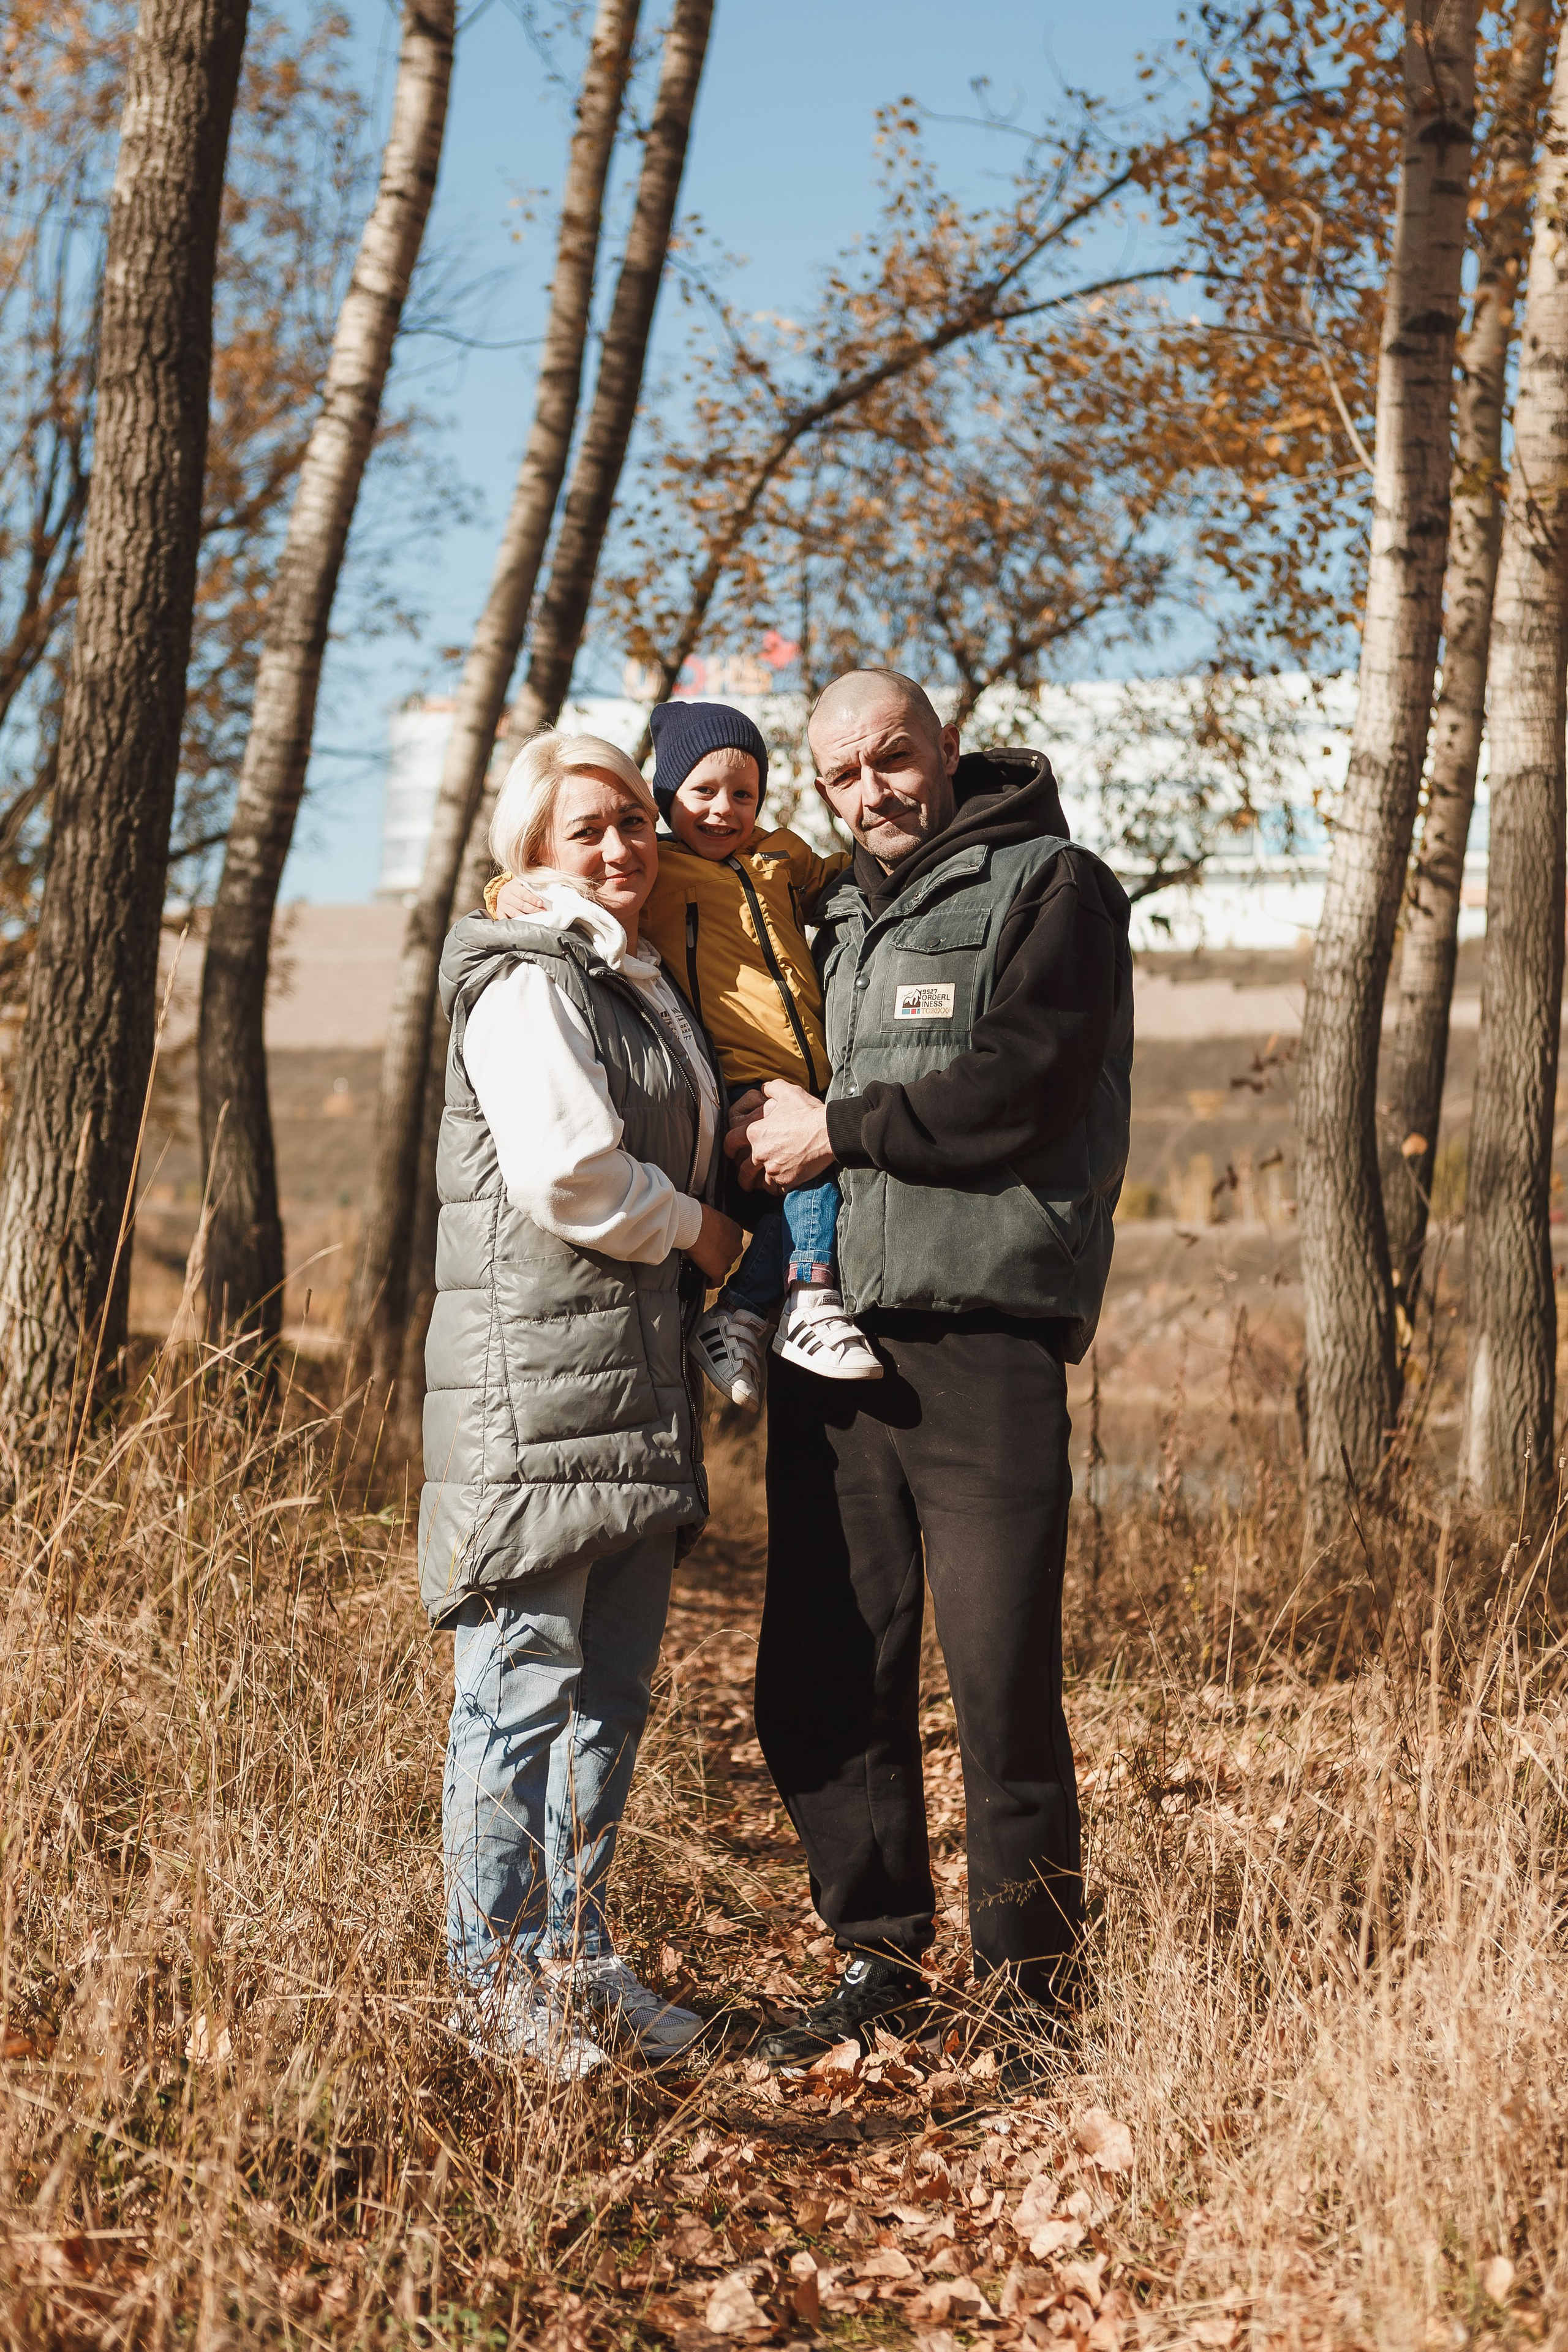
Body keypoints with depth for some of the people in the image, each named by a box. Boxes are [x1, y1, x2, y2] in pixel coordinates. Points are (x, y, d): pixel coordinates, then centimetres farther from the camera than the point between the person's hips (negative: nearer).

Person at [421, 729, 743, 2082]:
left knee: (613, 1689, 12)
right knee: (526, 1679, -5)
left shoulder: (650, 992, 21)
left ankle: (577, 1960, 21)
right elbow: (565, 1174, -18)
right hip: (535, 1375, -9)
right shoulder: (528, 988, -7)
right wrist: (702, 1234, -5)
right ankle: (493, 1979, 4)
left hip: (641, 1382, 9)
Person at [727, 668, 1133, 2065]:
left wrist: (834, 1131, -6)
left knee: (1003, 1689, -4)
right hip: (831, 1338, 7)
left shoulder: (1052, 888, 0)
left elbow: (1016, 1096, -12)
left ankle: (1034, 1998, 9)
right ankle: (883, 1959, 23)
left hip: (983, 1338, -6)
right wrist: (767, 1139, 10)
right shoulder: (840, 918, 22)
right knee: (821, 1686, 7)